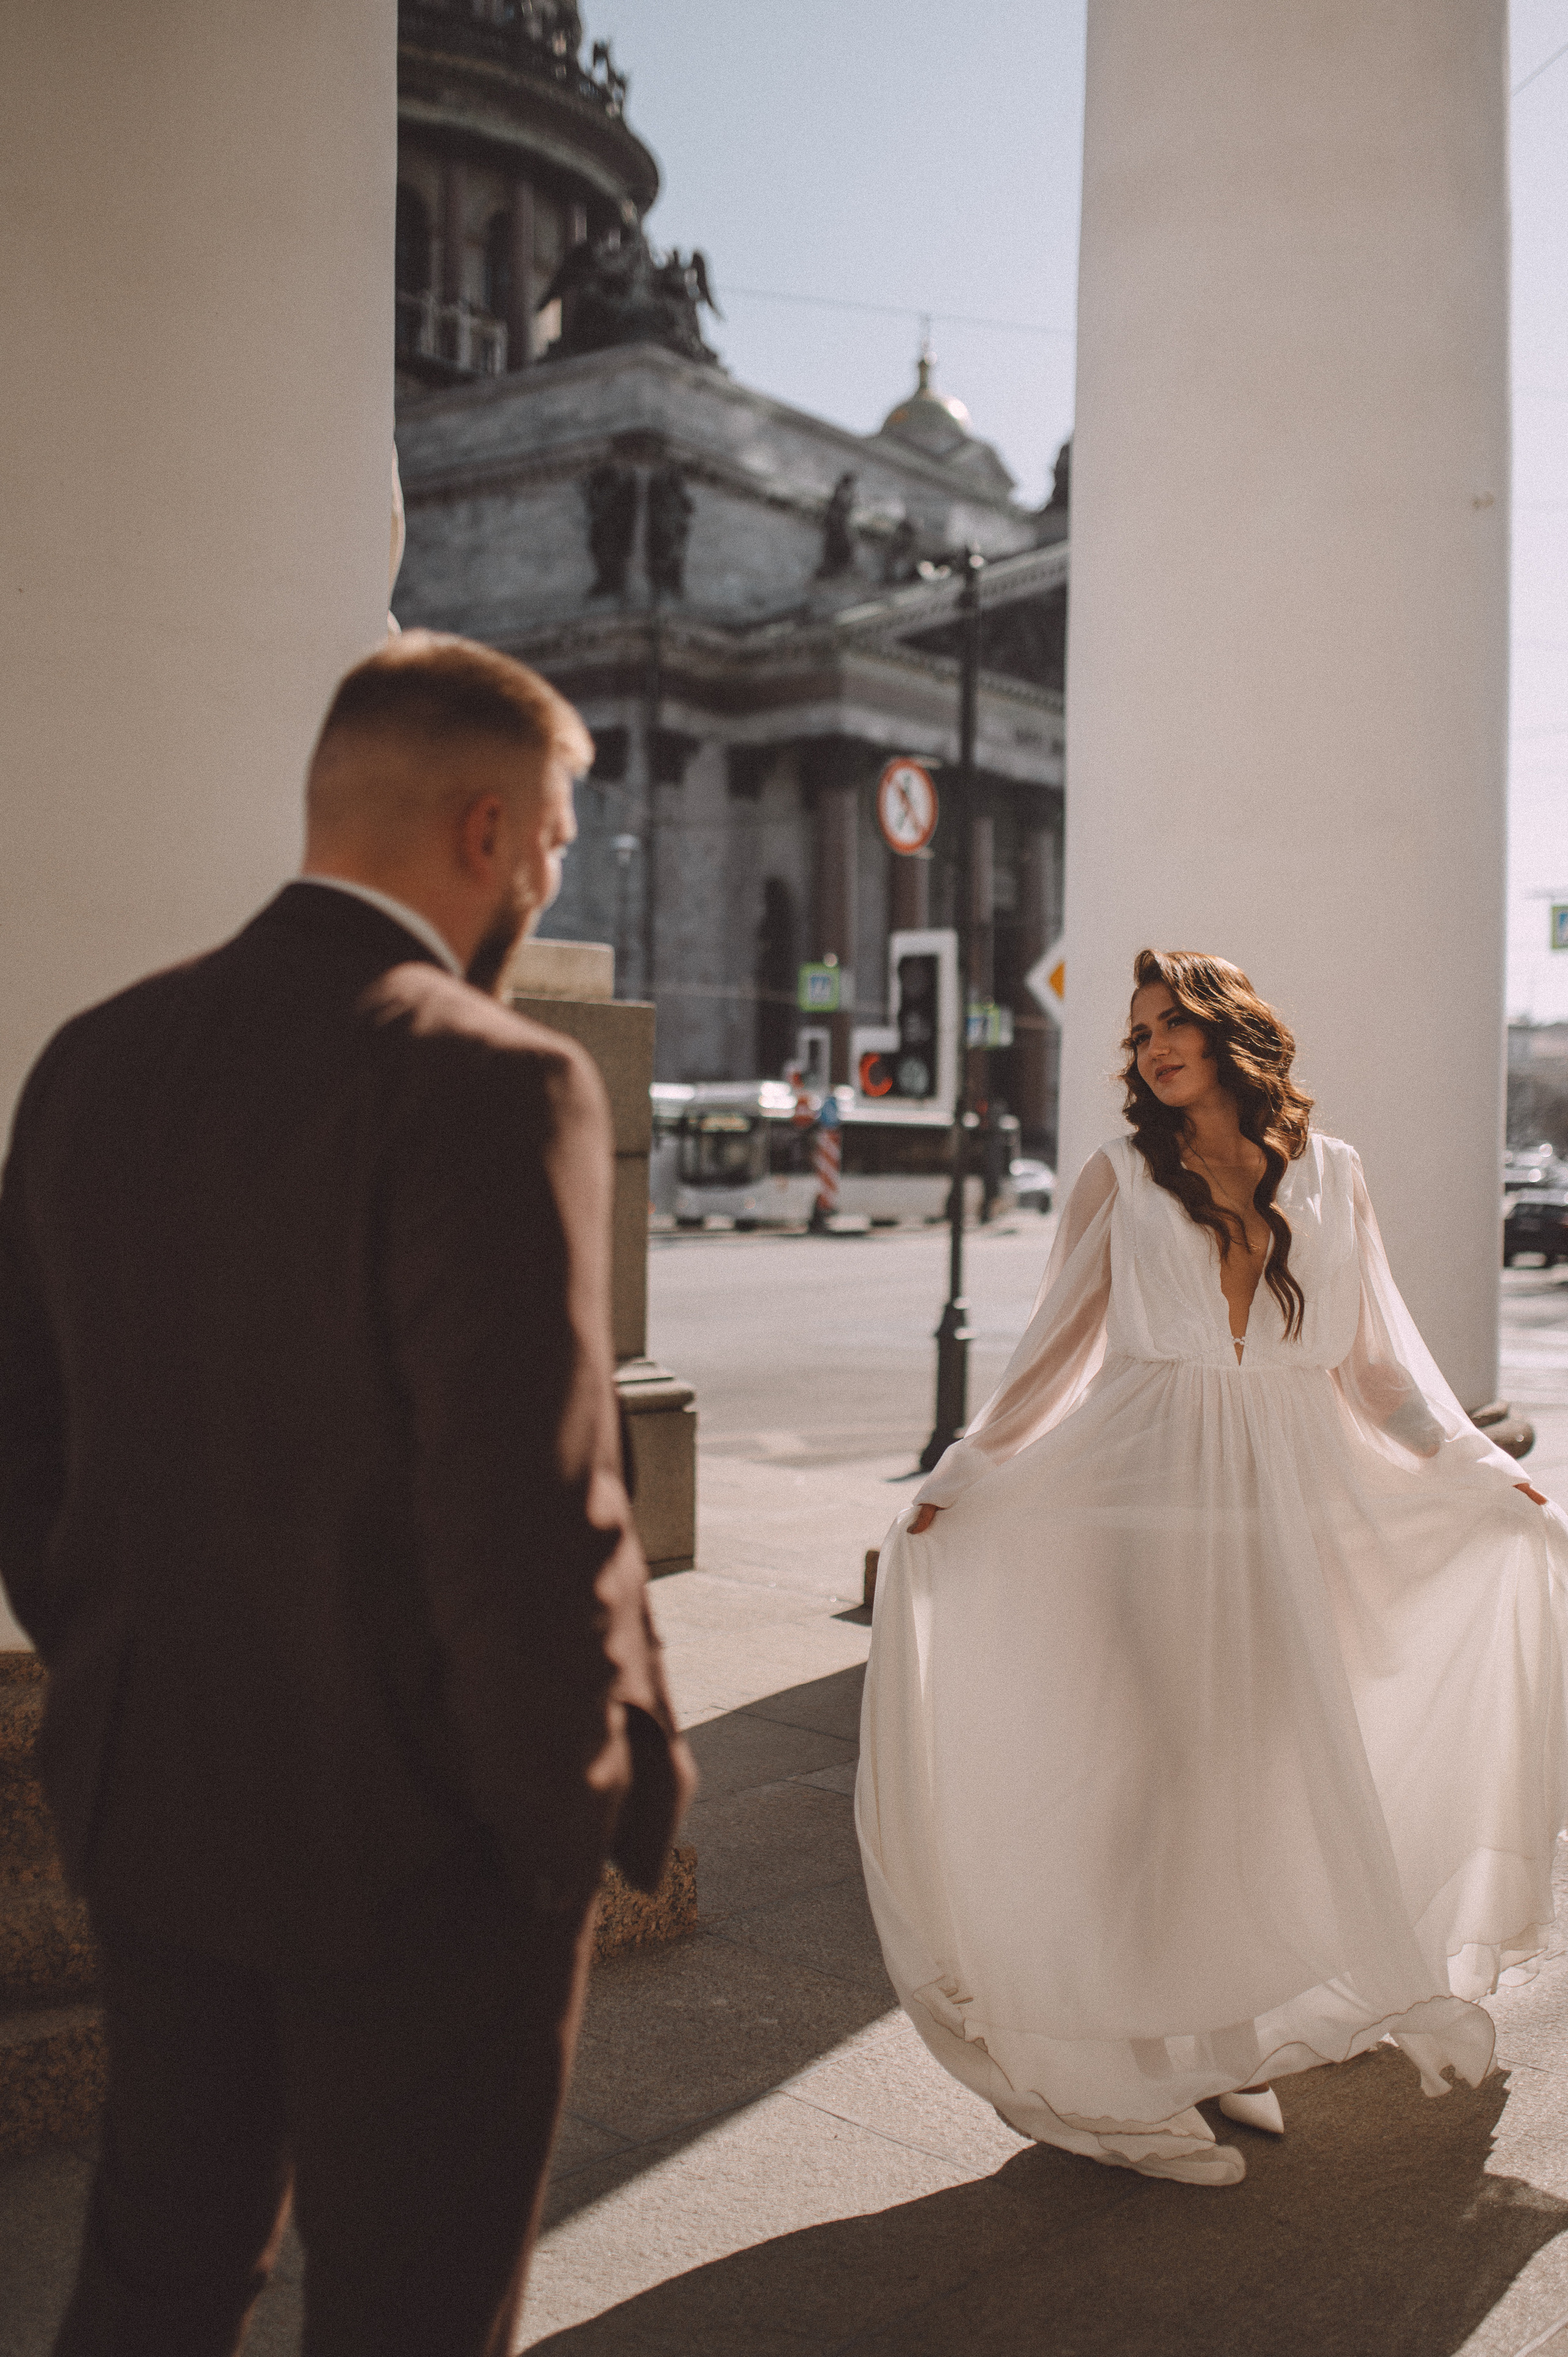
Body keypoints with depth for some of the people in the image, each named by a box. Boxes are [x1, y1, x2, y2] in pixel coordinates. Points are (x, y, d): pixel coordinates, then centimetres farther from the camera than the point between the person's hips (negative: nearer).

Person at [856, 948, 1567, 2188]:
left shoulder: (1328, 1173, 8)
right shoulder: (1122, 1178, 3)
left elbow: (1381, 1356, 13)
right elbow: (1057, 1350, 3)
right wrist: (957, 1481, -3)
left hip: (1292, 1507, 3)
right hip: (1155, 1499, -2)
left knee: (1275, 1763, 6)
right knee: (1158, 1766, -1)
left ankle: (1234, 2044, 24)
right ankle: (1141, 2072, 11)